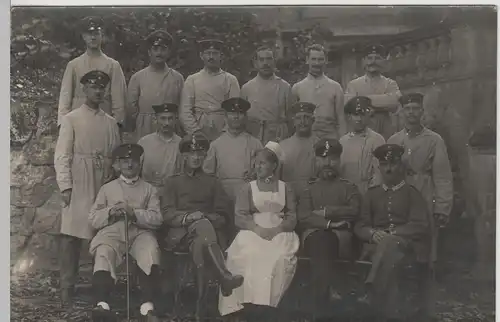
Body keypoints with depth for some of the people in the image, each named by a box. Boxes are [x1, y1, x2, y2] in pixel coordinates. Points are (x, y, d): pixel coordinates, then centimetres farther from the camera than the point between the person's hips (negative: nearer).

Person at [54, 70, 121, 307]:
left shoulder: (111, 123, 15)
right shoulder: (71, 119, 5)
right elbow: (62, 156, -2)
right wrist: (65, 187, -11)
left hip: (105, 185, 3)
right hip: (78, 187, -3)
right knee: (71, 235, -7)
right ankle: (67, 289, 0)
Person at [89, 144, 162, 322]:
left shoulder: (149, 189, 20)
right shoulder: (107, 188, 23)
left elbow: (157, 219, 6)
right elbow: (93, 219, 15)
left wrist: (134, 213, -10)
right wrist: (109, 212, -5)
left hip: (140, 232, 0)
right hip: (113, 233, 1)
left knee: (151, 250, -34)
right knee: (103, 253, -33)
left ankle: (148, 307, -43)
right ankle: (103, 305, -49)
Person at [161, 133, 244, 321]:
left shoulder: (212, 182, 24)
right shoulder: (173, 182, 22)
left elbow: (222, 215, 14)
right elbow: (167, 214, 7)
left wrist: (205, 217, -8)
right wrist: (188, 217, -13)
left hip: (208, 227, 2)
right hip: (182, 232, -2)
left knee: (199, 244, -39)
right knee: (203, 225, -40)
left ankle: (201, 307, -45)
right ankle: (224, 277, -54)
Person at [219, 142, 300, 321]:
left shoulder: (285, 189, 17)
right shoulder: (247, 188, 16)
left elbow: (292, 219, 7)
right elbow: (240, 218, 5)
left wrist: (275, 230, -14)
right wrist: (258, 229, -14)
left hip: (280, 234, 0)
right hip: (253, 232, 0)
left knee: (280, 259, -33)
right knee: (251, 257, -33)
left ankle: (267, 305, -28)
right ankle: (261, 308, -29)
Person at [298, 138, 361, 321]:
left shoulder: (348, 188, 20)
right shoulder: (310, 188, 20)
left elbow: (353, 212, 0)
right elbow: (303, 217, 3)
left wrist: (326, 212, -5)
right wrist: (328, 223, -10)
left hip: (340, 235, 0)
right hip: (314, 234, 0)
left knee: (325, 242, -36)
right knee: (320, 240, -37)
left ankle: (322, 298, -33)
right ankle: (322, 306, -38)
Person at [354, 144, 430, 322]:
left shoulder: (412, 193, 12)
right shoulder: (371, 193, 22)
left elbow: (420, 225, -1)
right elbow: (360, 226, 14)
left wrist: (392, 234, -16)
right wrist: (373, 234, -11)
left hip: (405, 242, -2)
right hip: (377, 242, 2)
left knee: (389, 245, -40)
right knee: (387, 256, -36)